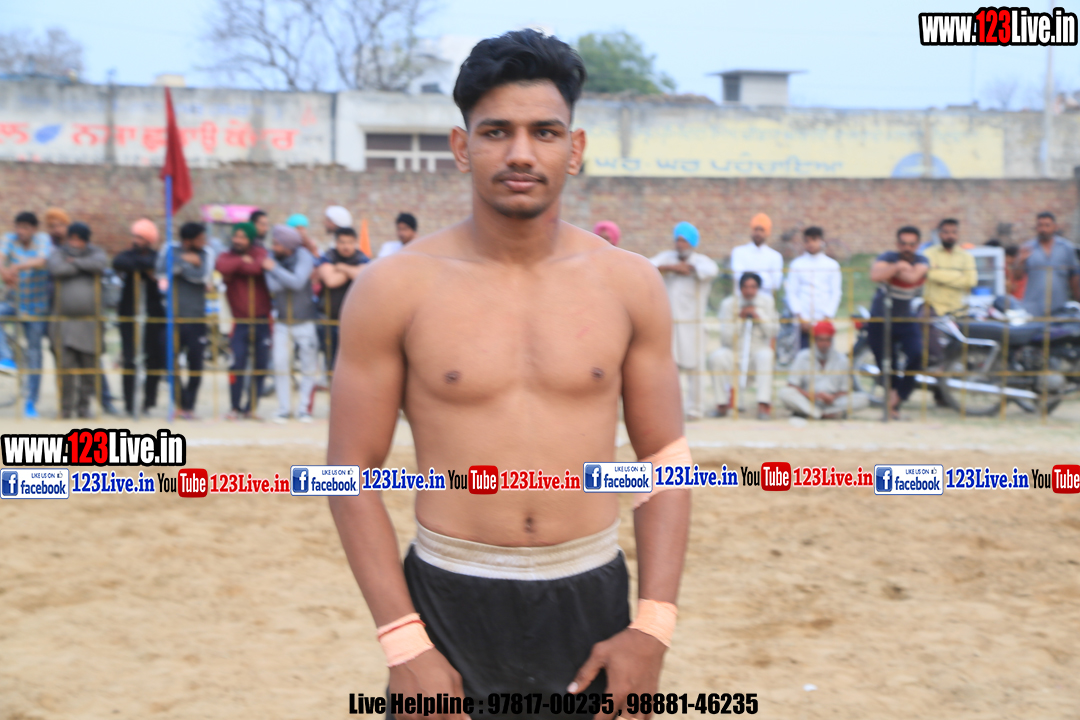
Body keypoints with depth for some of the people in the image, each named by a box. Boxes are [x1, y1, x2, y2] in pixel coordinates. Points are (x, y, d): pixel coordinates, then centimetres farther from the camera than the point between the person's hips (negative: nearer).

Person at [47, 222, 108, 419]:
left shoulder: (95, 253, 10)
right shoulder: (59, 253, 7)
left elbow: (101, 263, -15)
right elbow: (57, 269, -16)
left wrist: (75, 262, -9)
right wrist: (85, 267, -6)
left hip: (90, 322, 1)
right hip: (65, 321, -1)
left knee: (89, 367, 3)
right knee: (66, 366, -8)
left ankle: (84, 406, 15)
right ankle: (65, 408, 1)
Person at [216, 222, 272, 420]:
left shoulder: (259, 253, 4)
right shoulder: (226, 256, 5)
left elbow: (257, 267, -20)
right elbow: (223, 267, -21)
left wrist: (237, 266, -10)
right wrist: (243, 261, -10)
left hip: (262, 320, 1)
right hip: (240, 320, -1)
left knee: (261, 365, 5)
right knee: (238, 364, -10)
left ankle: (251, 407, 16)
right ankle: (235, 407, 0)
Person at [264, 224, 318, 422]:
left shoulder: (303, 257, -10)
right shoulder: (272, 258, -3)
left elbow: (297, 282, -22)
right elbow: (273, 286, -11)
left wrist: (275, 269, -21)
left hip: (303, 322, -2)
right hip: (282, 322, 2)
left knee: (308, 367, 1)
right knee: (280, 365, -5)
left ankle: (304, 408, 11)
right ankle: (284, 408, 5)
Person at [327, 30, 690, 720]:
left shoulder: (629, 285, 1)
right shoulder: (395, 289, -5)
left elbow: (666, 456, 4)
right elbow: (354, 470, -3)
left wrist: (655, 626, -6)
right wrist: (404, 645, -10)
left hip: (591, 603, 2)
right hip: (450, 605, -1)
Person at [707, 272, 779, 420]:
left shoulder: (767, 301, 3)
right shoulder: (729, 304, -3)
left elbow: (773, 331, -2)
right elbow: (727, 338, -9)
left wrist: (757, 315, -14)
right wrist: (739, 318, -20)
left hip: (757, 351, 1)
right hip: (734, 355, 0)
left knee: (765, 355, -34)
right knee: (717, 356, -31)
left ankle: (763, 404, -37)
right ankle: (722, 403, -18)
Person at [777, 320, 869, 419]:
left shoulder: (840, 359, 5)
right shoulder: (803, 357, 1)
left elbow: (845, 390, 4)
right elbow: (792, 386, -5)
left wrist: (833, 397, -18)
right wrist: (810, 395, -23)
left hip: (833, 403, 2)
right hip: (807, 402, -2)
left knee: (863, 398, -23)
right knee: (783, 393, -29)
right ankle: (826, 414, -38)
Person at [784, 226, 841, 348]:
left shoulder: (832, 265, 8)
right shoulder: (797, 264, 7)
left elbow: (835, 293, 5)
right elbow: (791, 292, 4)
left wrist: (827, 317, -5)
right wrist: (800, 318, -5)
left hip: (824, 320, 0)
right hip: (803, 319, 0)